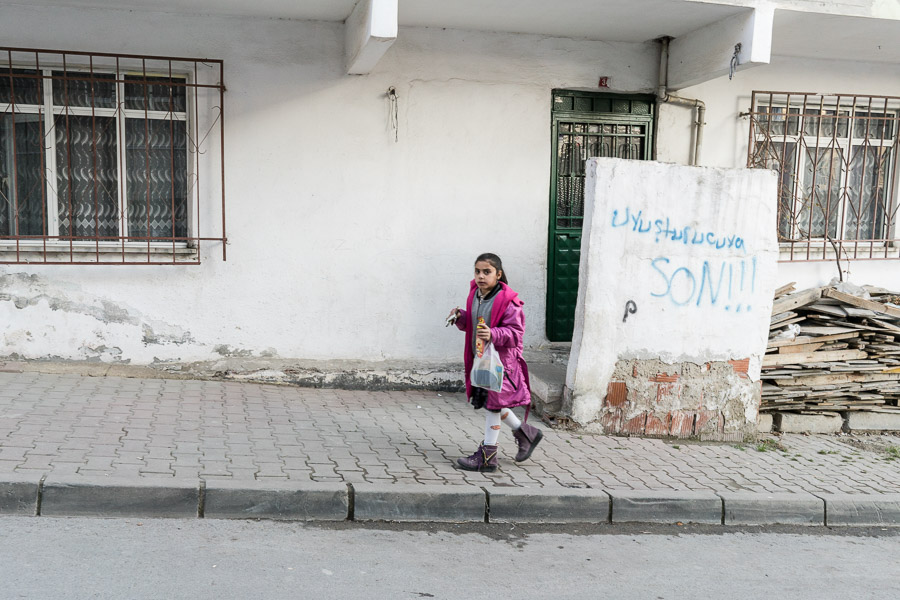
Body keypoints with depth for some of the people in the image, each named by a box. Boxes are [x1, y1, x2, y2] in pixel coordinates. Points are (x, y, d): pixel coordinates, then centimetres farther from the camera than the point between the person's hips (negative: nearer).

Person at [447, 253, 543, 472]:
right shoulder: (474, 295, 6)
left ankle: (487, 456, 8)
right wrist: (460, 317, -2)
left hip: (500, 360, -8)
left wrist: (494, 335, -35)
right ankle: (524, 432, 36)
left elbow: (515, 332, -19)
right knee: (490, 402, 15)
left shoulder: (508, 301, -17)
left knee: (493, 404, -2)